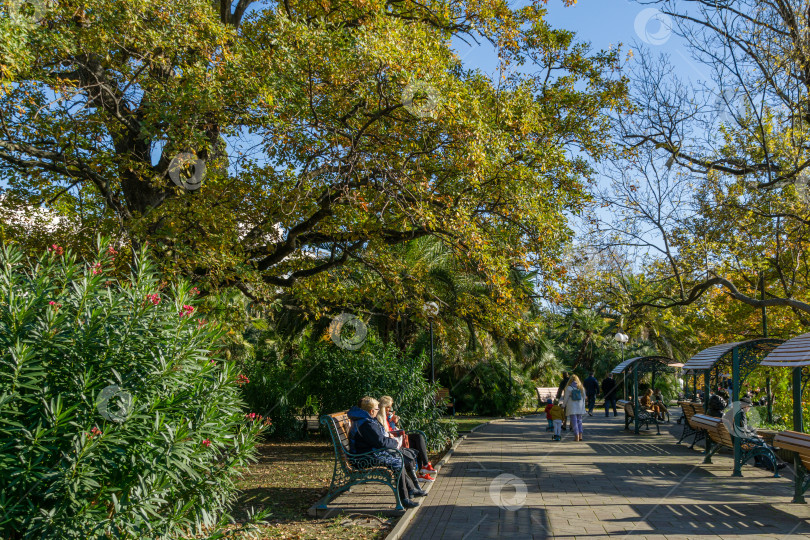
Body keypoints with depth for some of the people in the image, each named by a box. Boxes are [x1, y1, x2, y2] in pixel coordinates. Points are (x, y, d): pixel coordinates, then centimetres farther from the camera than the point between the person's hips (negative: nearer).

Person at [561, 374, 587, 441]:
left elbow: (566, 398, -5)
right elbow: (584, 398, 10)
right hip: (580, 407, 4)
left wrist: (563, 406, 8)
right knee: (579, 421, 15)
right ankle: (580, 435, 7)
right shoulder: (581, 388, 4)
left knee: (574, 421, 1)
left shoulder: (568, 388, -8)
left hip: (572, 408, -4)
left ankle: (576, 436, -3)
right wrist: (583, 407, 20)